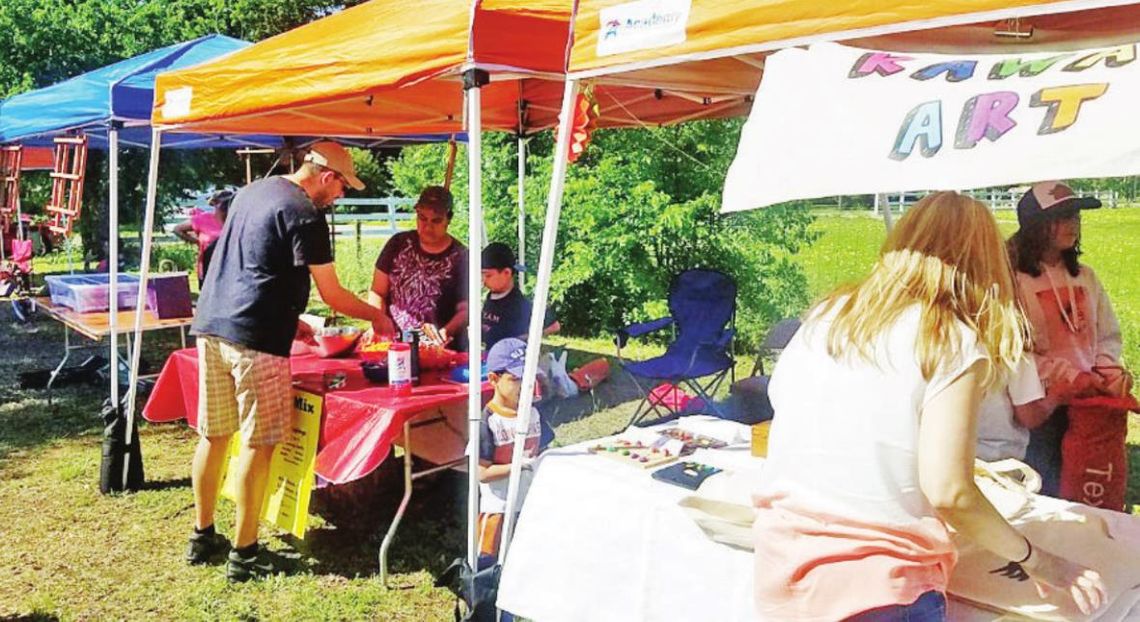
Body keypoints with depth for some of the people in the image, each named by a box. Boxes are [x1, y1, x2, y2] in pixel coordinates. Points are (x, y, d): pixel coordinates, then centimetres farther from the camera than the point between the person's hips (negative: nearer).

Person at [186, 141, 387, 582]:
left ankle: (203, 536, 27)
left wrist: (291, 317, 28)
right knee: (257, 443, 0)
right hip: (255, 338, -9)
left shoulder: (251, 192, 16)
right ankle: (244, 554, 7)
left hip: (211, 324, 9)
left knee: (213, 435, 15)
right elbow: (332, 296, -9)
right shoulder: (305, 216, -11)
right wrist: (376, 316, 8)